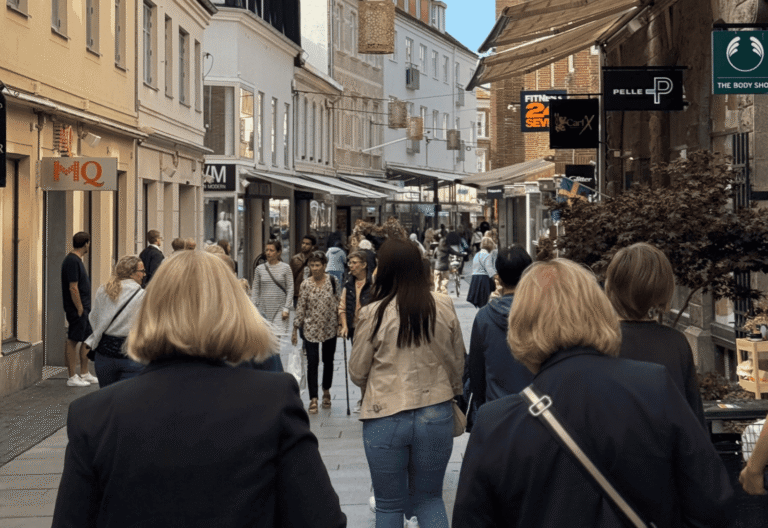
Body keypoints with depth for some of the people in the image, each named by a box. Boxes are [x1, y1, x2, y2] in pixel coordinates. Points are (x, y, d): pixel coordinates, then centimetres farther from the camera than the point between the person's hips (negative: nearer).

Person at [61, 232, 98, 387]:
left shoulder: (77, 260, 14)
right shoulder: (72, 261, -18)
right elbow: (73, 288, -21)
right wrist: (80, 309, -19)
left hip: (84, 307, 10)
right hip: (77, 309, -10)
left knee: (87, 339, 14)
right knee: (73, 341, -4)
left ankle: (84, 374, 22)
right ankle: (72, 377, 1)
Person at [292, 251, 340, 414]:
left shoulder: (332, 281, -3)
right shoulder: (305, 285, -5)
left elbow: (337, 303, 3)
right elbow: (300, 308, -1)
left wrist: (339, 323, 1)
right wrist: (295, 329, -1)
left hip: (329, 328, 1)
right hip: (311, 329, -1)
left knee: (328, 361, 13)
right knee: (312, 363, -6)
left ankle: (326, 391, 33)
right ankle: (313, 399, -3)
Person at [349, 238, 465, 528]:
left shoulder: (374, 313, -11)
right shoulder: (444, 307, -4)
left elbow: (357, 374, -1)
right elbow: (458, 363, 7)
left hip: (386, 416, -2)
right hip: (436, 415, 3)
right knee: (430, 499, 18)